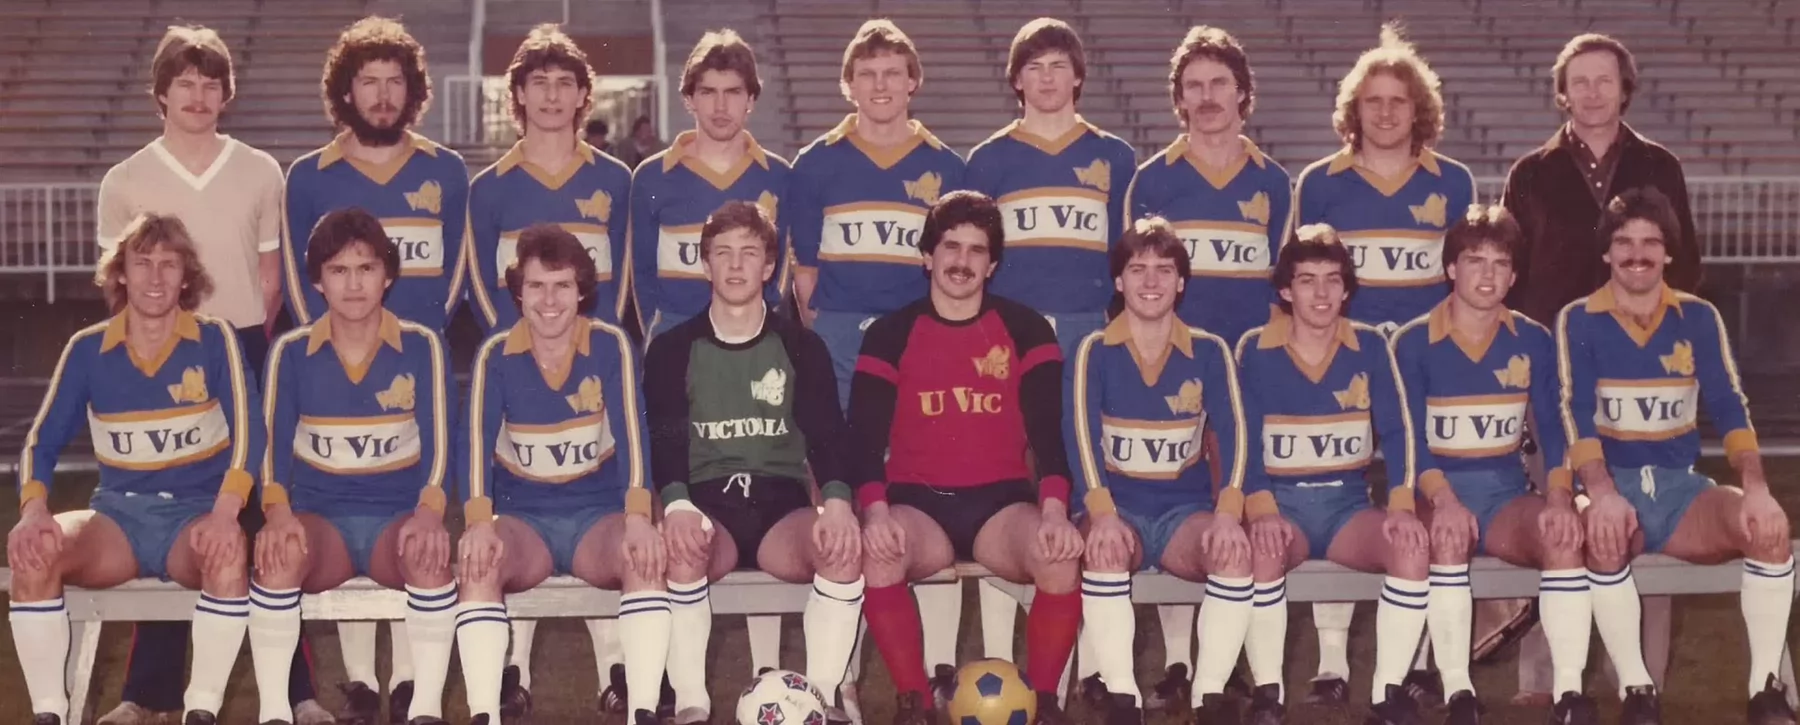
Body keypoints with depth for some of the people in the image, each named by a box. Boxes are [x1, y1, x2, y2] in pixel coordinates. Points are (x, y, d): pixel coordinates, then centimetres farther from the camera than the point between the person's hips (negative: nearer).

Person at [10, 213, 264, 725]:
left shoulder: (215, 340, 0)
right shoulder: (87, 350, 6)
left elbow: (247, 431, -10)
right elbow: (42, 441, 2)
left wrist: (224, 514, -27)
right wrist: (34, 510, -19)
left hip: (195, 512, -2)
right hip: (118, 513, 2)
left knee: (228, 555, -38)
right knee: (30, 549, -29)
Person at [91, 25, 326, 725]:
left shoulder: (260, 173, 5)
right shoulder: (125, 182, 3)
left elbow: (272, 277, 9)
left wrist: (253, 351, 5)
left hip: (246, 355, 0)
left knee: (265, 511, -1)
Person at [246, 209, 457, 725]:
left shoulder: (422, 347, 2)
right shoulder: (290, 352, 5)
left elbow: (436, 443, -3)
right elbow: (274, 442, -1)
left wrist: (428, 513, -22)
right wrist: (279, 511, -21)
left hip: (398, 516, 0)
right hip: (320, 517, 1)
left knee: (431, 557, -35)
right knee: (278, 553, -34)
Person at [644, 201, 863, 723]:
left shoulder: (801, 347, 10)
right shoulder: (672, 350, 7)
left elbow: (826, 432, -3)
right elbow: (664, 438, -6)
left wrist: (837, 499, -26)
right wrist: (677, 505, -29)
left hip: (782, 503, 1)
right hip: (706, 503, -1)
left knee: (846, 546, -32)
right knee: (681, 549, -37)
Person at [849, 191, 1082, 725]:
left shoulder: (1025, 329, 6)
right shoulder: (891, 334, 5)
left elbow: (1048, 429, -3)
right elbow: (864, 435, -4)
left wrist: (1054, 510, -22)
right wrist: (876, 511, -25)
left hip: (1002, 500, 0)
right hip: (918, 501, 0)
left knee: (1062, 556, -32)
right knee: (876, 554, -35)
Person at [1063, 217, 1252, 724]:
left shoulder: (1210, 352, 4)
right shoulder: (1094, 351, 0)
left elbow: (1233, 433, -7)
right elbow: (1081, 434, -13)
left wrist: (1227, 515, -24)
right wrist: (1103, 514, -30)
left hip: (1185, 507, 1)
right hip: (1118, 505, -1)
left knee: (1236, 550, -30)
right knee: (1104, 547, -35)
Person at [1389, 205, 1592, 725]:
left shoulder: (1534, 341, 7)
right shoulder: (1412, 343, -2)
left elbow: (1554, 429, 1)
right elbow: (1411, 439, -9)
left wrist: (1559, 497, -18)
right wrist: (1443, 499, -27)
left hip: (1508, 493, 2)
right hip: (1441, 495, -2)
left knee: (1563, 534, -29)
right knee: (1448, 538, -37)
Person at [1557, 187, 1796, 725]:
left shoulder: (1699, 319, 8)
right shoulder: (1578, 321, 1)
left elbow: (1730, 408, -1)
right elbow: (1576, 417, -9)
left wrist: (1755, 486, -19)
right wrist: (1603, 493, -28)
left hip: (1681, 487, 2)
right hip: (1613, 484, -2)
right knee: (1603, 534, -37)